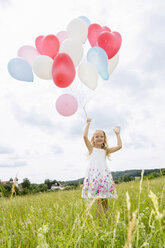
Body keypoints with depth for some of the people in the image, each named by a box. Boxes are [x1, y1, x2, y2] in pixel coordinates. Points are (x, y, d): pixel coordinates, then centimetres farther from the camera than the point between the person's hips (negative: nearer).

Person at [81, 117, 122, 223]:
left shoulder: (106, 150, 22)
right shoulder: (91, 149, 14)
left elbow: (119, 146, 17)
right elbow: (85, 136, 1)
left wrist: (117, 133, 24)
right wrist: (88, 124, 8)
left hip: (105, 174, 3)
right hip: (94, 174, -3)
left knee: (105, 198, 0)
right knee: (97, 198, -13)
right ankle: (99, 220, -13)